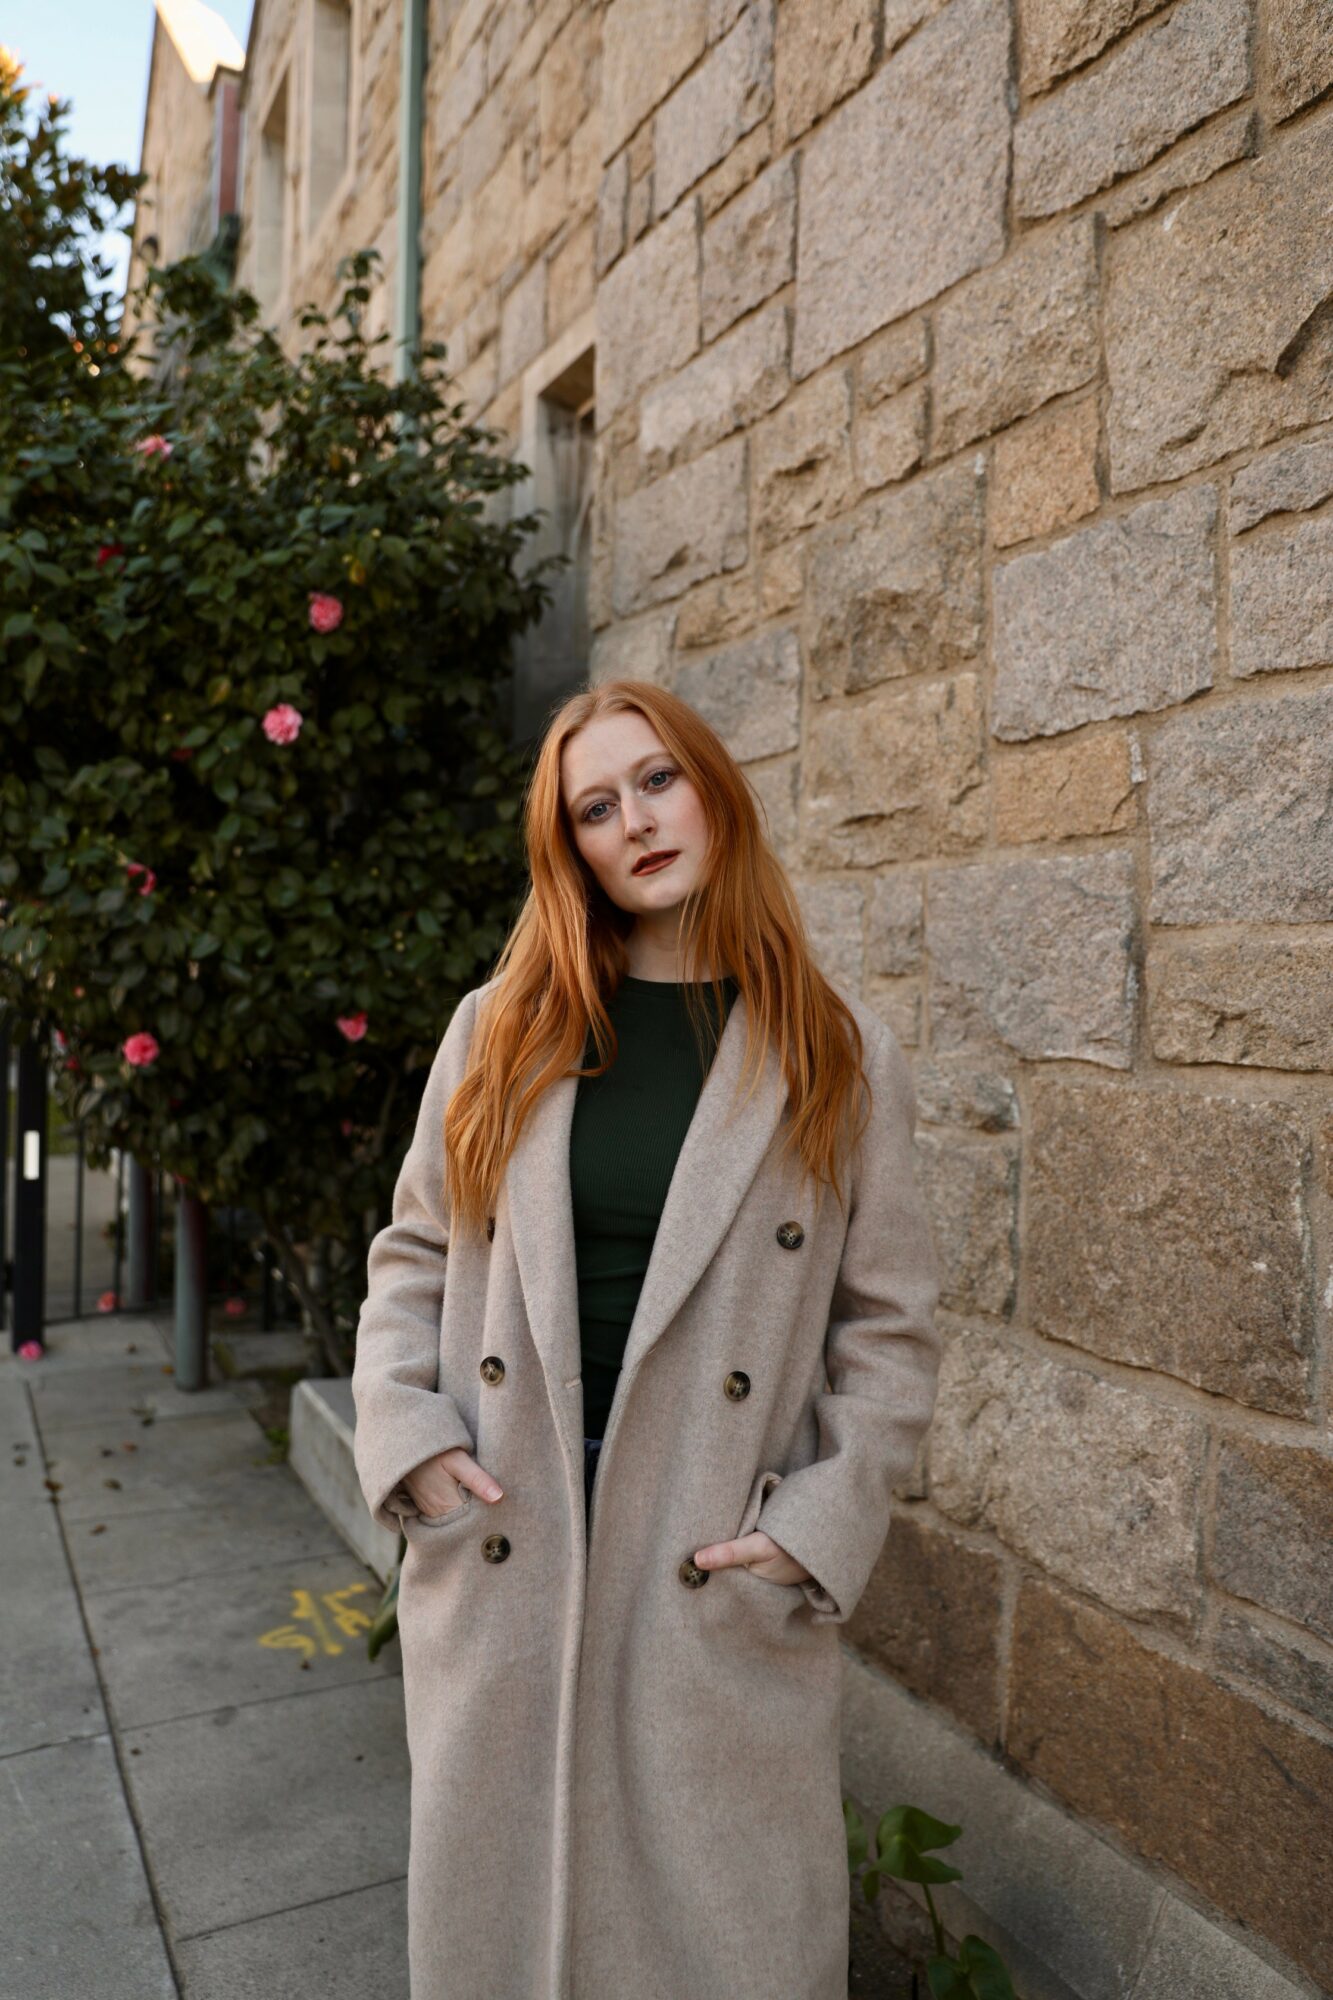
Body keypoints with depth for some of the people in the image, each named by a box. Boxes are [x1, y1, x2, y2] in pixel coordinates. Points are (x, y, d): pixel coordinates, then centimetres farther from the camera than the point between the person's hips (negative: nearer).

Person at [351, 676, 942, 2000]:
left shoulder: (840, 1057, -2)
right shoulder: (499, 1028, 3)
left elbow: (890, 1325, -1)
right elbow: (413, 1256, 8)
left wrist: (820, 1528, -8)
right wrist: (406, 1433, -5)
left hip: (723, 1585, -1)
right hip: (497, 1562, 2)